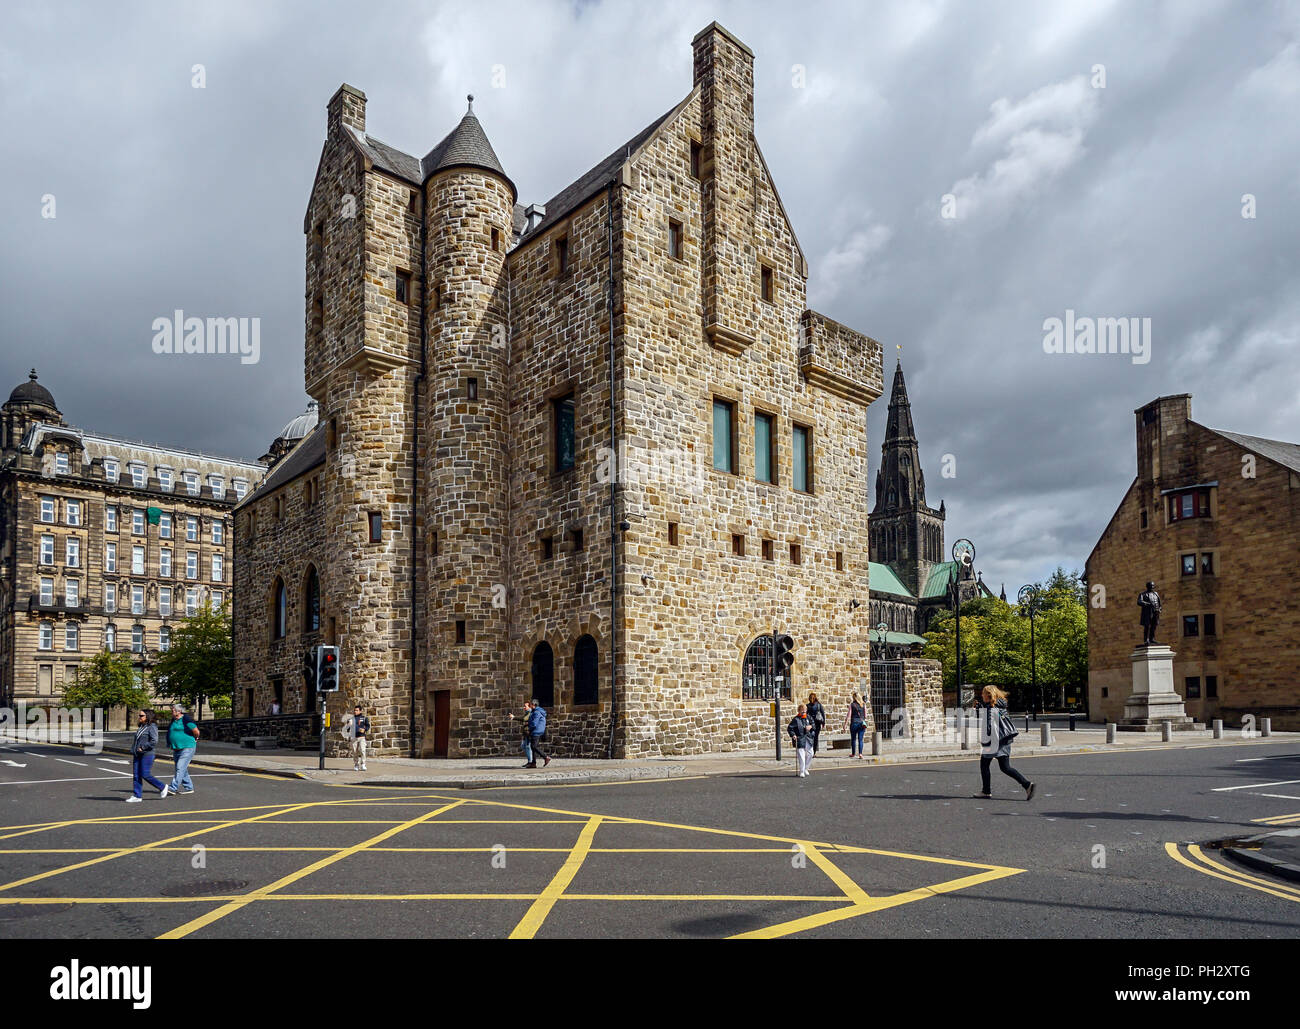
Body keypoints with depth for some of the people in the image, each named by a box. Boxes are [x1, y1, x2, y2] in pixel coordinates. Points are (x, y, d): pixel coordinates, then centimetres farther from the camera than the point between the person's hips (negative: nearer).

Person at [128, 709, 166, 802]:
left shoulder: (152, 727, -11)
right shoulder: (141, 727, 16)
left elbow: (154, 741, -20)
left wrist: (143, 747, -18)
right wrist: (133, 751, 13)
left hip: (147, 755, -9)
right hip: (137, 755, 9)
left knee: (145, 775, -9)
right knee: (136, 776, 5)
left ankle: (162, 787, 7)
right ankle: (137, 796, 9)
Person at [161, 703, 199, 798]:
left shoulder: (186, 719, -13)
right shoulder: (173, 720, 13)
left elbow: (196, 732, -14)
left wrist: (195, 739, 3)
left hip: (187, 748, -9)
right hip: (176, 750, 9)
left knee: (180, 768, -14)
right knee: (182, 770, 12)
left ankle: (173, 788, -18)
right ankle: (189, 787, 20)